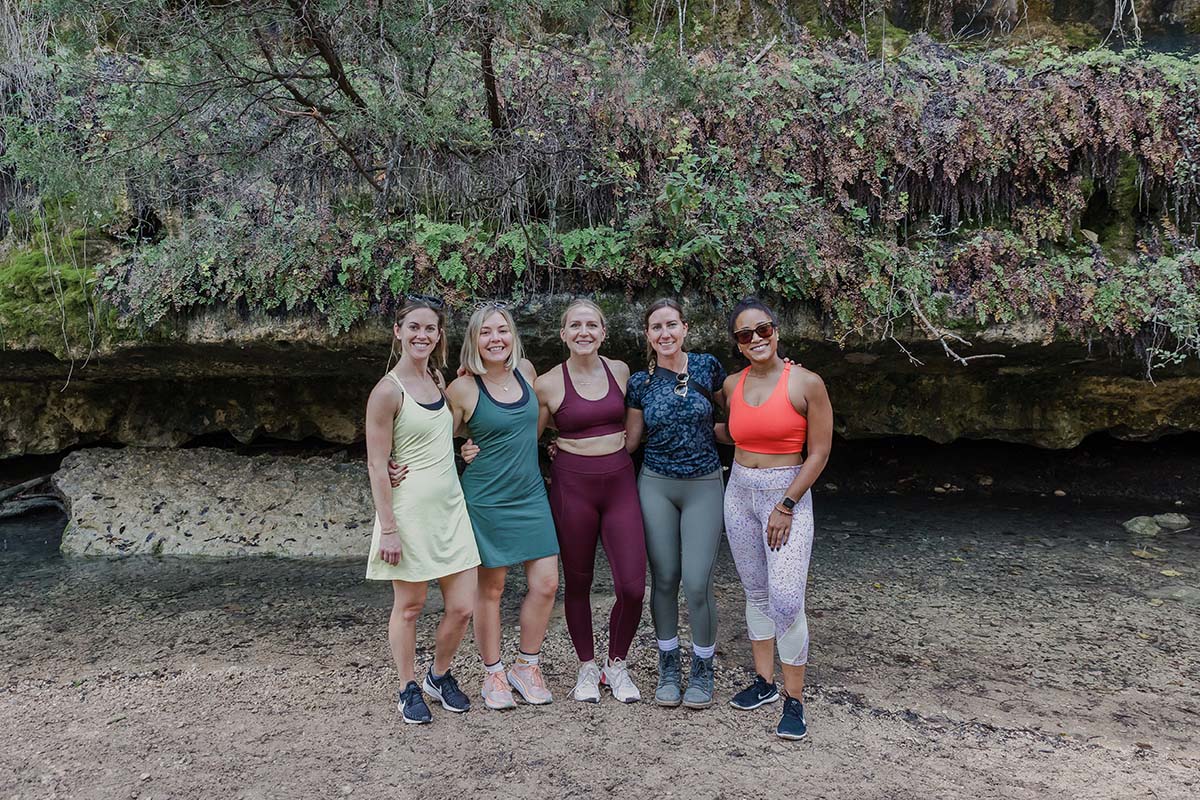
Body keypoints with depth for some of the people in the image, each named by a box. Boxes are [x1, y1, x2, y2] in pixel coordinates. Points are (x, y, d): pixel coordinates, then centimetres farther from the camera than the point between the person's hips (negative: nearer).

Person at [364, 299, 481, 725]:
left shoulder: (437, 379, 10)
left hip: (451, 506, 6)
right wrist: (388, 528, -15)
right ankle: (409, 689, 27)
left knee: (462, 608, 7)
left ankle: (440, 675, 31)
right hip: (411, 509, -6)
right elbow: (376, 466, -12)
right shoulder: (388, 390, -11)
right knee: (409, 606, 8)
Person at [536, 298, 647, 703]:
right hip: (572, 485, -2)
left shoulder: (620, 371, 5)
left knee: (632, 586, -4)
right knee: (577, 583, 8)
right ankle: (587, 668, 29)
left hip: (620, 482, 2)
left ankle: (617, 665, 20)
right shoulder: (548, 384, -4)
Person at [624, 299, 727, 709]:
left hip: (704, 486, -1)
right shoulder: (640, 382, 0)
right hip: (655, 486, 1)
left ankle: (702, 670, 17)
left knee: (697, 583, -5)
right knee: (664, 579, 6)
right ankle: (668, 667, 24)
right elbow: (628, 440, 7)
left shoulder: (707, 367, -3)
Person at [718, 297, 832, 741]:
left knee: (785, 599, -11)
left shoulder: (806, 383, -10)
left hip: (788, 494, -5)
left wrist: (786, 506, -12)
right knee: (756, 593, 12)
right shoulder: (732, 385, 5)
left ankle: (794, 701, 2)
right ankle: (764, 681, 25)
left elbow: (819, 452, -9)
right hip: (739, 492, 5)